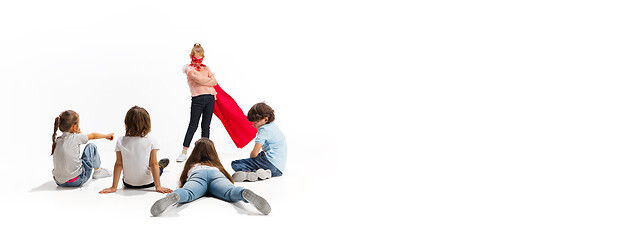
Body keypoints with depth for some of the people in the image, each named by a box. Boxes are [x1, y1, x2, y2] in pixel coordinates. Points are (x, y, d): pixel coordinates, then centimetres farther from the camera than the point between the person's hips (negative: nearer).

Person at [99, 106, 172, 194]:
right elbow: (153, 164, -17)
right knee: (158, 167, 30)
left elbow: (118, 164, -11)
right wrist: (158, 186, -14)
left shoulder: (120, 142, -13)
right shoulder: (151, 141, -17)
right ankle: (161, 167, 61)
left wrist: (114, 187, -6)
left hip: (128, 183, 1)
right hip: (148, 183, -1)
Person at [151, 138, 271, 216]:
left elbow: (183, 181, 56)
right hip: (216, 174, 0)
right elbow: (230, 179, 54)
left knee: (187, 193, -30)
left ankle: (174, 197, -67)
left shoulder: (192, 165, 44)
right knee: (230, 193, -28)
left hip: (197, 174, 0)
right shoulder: (216, 165, 45)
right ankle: (245, 193, -63)